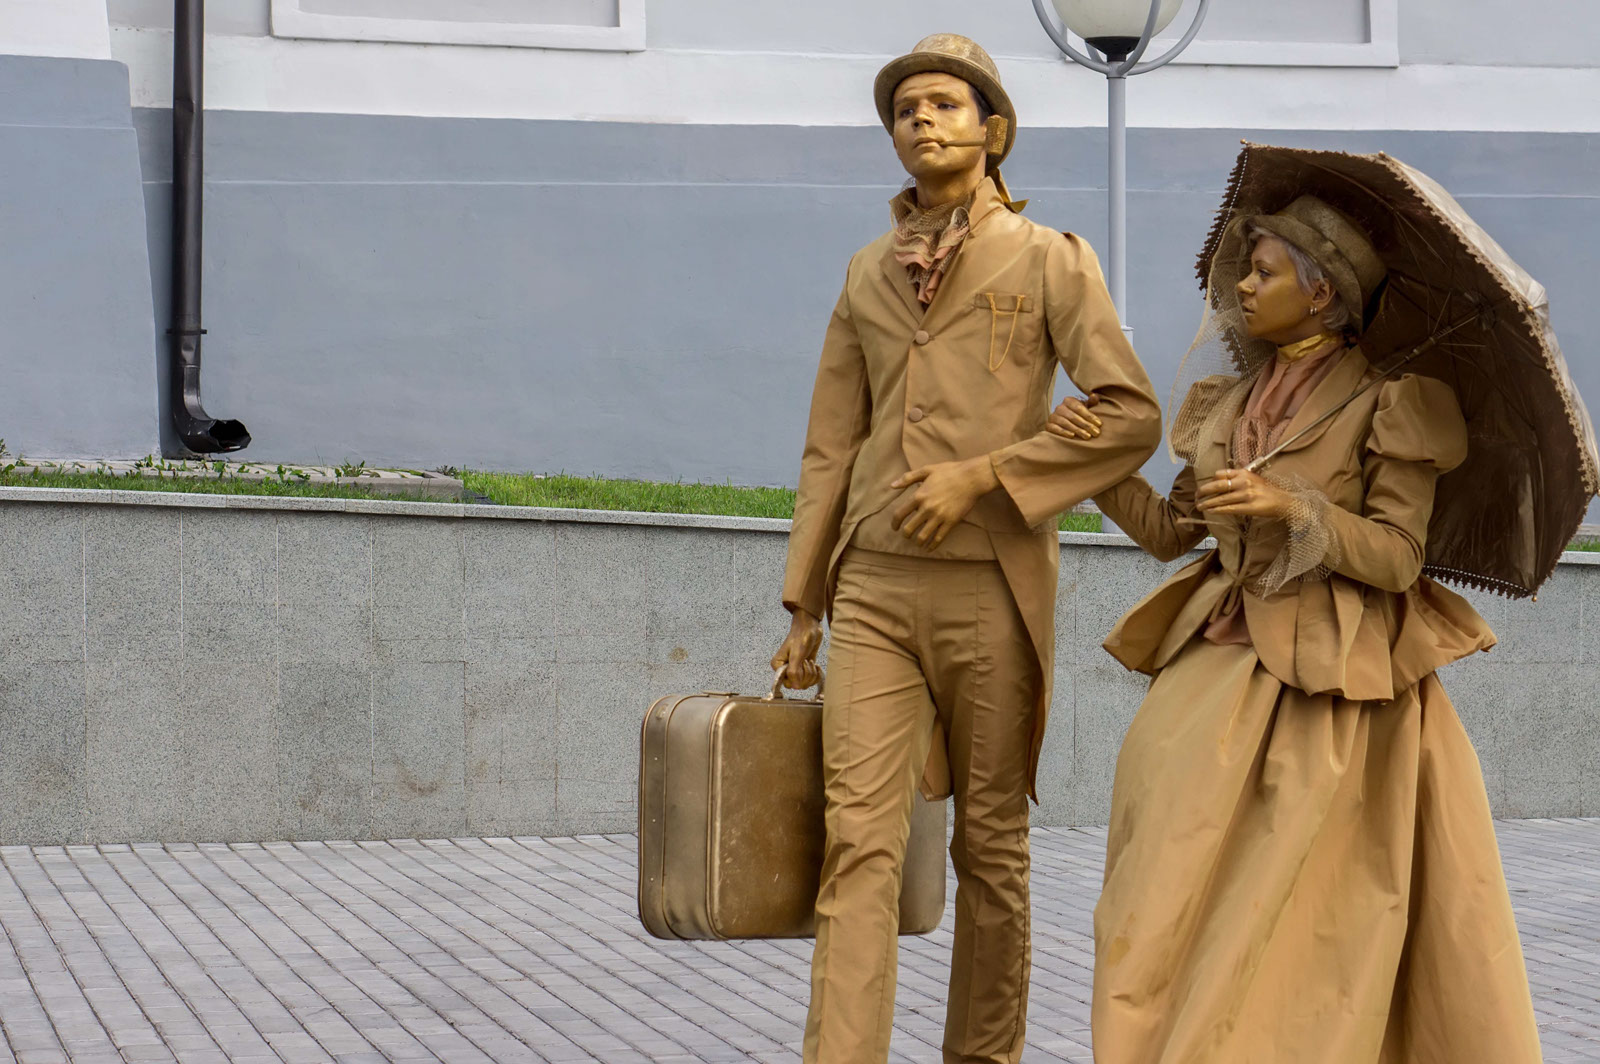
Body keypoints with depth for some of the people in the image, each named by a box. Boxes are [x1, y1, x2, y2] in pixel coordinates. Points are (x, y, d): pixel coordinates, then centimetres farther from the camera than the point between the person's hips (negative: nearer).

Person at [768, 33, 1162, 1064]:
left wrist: (983, 474, -14)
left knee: (990, 843, 6)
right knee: (859, 837, -9)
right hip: (874, 590, 3)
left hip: (990, 588, -3)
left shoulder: (1049, 260, 2)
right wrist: (805, 607, 14)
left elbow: (1132, 417, -6)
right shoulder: (868, 274, 14)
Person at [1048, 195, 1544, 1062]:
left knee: (1297, 915, -7)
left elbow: (1398, 559, -9)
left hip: (1330, 685, -6)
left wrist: (1292, 509, -21)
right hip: (1223, 659, 6)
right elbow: (1171, 531, 18)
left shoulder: (1388, 403, -4)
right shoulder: (1231, 404, 14)